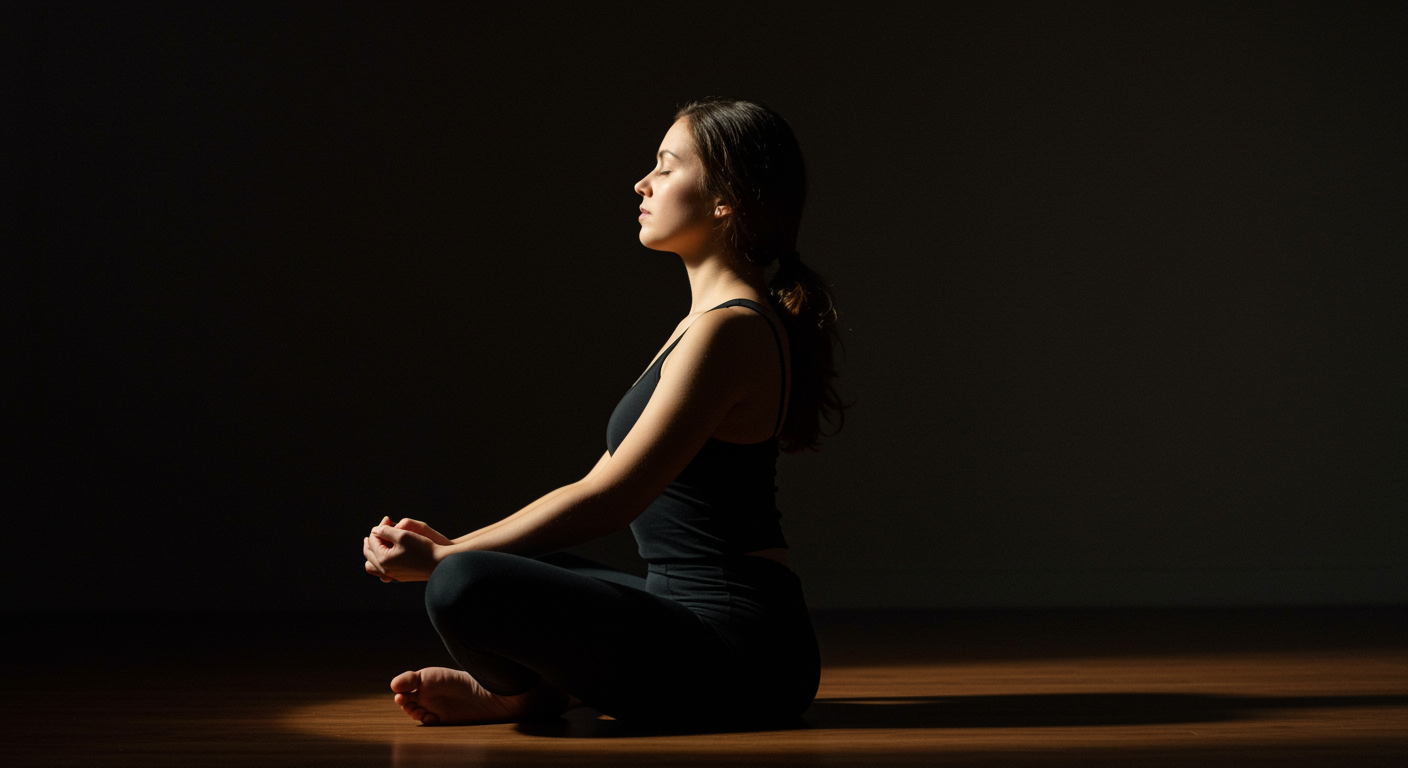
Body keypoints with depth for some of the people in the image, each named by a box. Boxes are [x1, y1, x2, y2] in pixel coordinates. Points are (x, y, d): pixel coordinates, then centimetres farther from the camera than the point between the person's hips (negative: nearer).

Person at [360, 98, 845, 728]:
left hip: (735, 653, -11)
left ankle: (533, 694, 0)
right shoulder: (711, 319, 16)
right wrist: (455, 547, 12)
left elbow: (606, 500, -17)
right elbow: (605, 485, 18)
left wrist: (444, 558, -11)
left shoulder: (728, 331, -16)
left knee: (466, 586, -28)